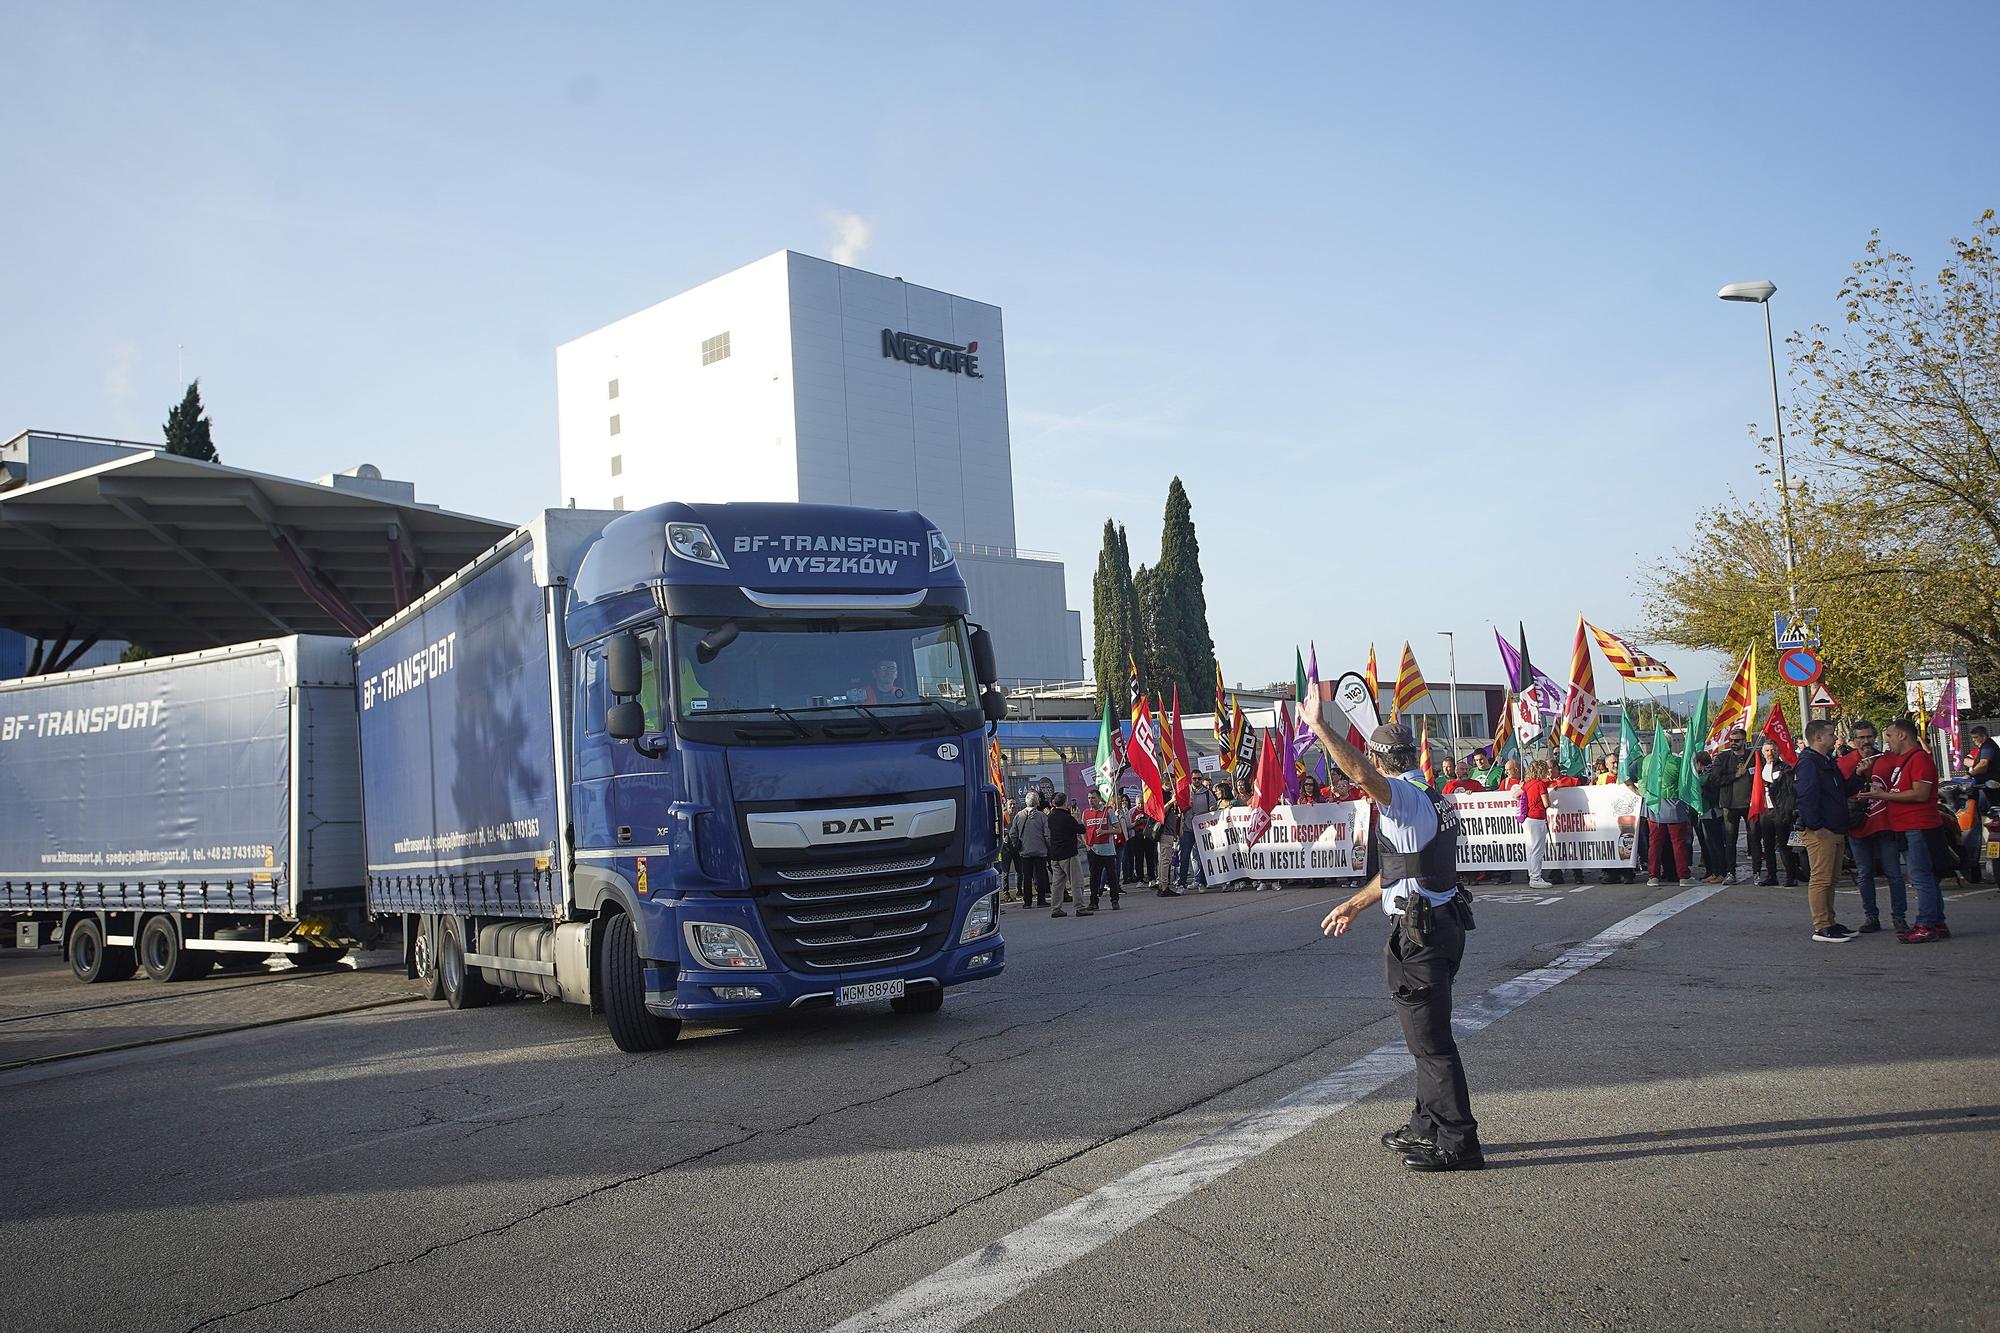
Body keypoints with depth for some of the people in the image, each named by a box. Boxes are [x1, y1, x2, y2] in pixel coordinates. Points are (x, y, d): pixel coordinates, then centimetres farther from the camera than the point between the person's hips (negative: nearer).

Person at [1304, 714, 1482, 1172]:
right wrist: (1354, 905, 31)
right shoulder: (1433, 797, 16)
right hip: (1444, 924, 10)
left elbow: (1363, 776, -40)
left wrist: (1319, 727, -33)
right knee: (1426, 1034, 20)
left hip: (1419, 934, -10)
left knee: (1430, 1040, -4)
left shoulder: (1404, 796, -16)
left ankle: (1458, 1142, 1)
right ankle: (1428, 1125, 32)